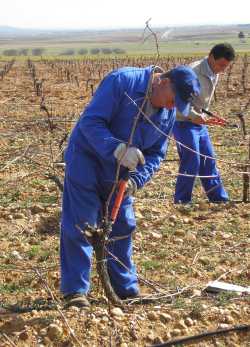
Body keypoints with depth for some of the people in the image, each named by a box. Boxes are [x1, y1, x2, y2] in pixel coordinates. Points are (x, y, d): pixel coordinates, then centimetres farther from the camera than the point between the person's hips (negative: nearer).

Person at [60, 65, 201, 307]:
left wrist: (138, 179, -17)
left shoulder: (169, 113, -4)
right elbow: (90, 121, -28)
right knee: (79, 225, -7)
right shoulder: (122, 81, -24)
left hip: (119, 173, 6)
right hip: (86, 158, -6)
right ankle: (75, 290, 2)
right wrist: (118, 149, -41)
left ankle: (126, 287, 23)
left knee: (123, 227, 10)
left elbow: (156, 153, 1)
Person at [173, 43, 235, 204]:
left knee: (209, 160, 11)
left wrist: (203, 116, 10)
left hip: (199, 121, 9)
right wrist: (194, 116, -33)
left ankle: (220, 199, 18)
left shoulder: (214, 74, 5)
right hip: (184, 122, -9)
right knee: (192, 162, -9)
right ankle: (182, 201, 4)